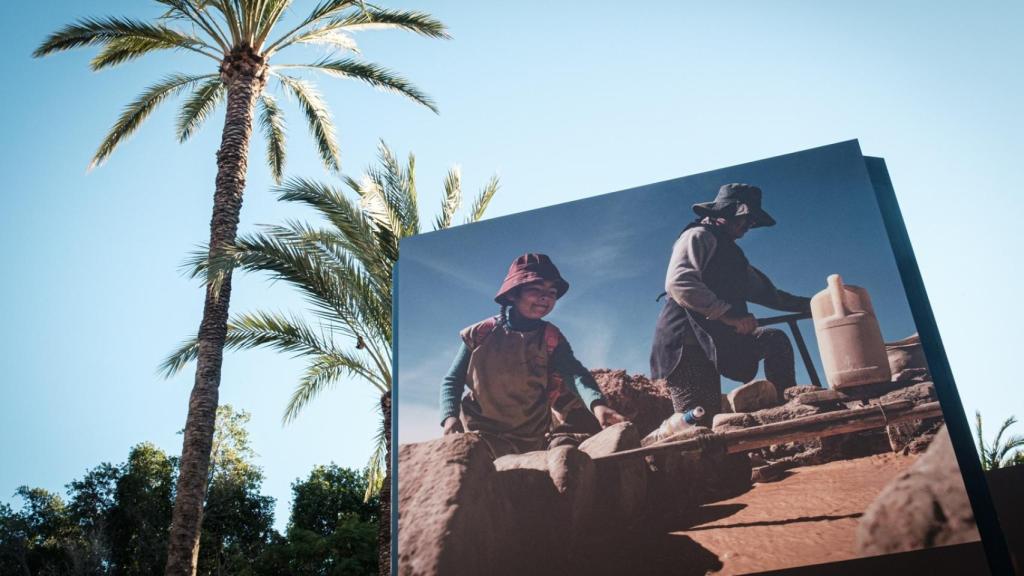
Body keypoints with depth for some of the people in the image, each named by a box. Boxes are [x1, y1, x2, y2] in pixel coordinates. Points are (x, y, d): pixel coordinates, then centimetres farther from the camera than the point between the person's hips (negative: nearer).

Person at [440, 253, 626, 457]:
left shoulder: (551, 339, -4)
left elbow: (575, 373, -21)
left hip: (532, 440, 1)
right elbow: (452, 381, 0)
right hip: (480, 435, -1)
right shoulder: (480, 335, -4)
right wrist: (450, 416, -21)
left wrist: (597, 403, -42)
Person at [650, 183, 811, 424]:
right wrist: (729, 315, -24)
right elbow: (678, 283, -21)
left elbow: (764, 291, 30)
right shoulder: (699, 236, -4)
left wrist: (808, 304, 22)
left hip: (717, 340, 9)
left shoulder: (731, 253, 25)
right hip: (688, 342, -9)